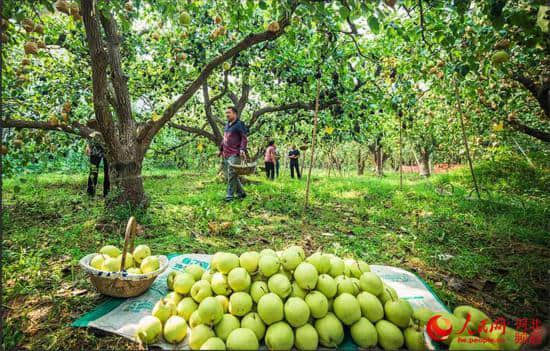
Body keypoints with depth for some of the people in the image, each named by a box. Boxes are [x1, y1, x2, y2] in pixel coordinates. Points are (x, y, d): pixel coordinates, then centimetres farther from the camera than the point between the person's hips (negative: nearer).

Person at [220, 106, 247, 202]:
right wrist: (221, 149, 23)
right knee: (228, 175, 10)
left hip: (234, 154, -9)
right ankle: (241, 193, 21)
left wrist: (242, 149, -22)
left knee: (232, 175, -10)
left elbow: (244, 138, -10)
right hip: (226, 155, 9)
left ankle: (230, 195, -2)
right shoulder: (227, 125, 19)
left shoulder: (239, 124, -4)